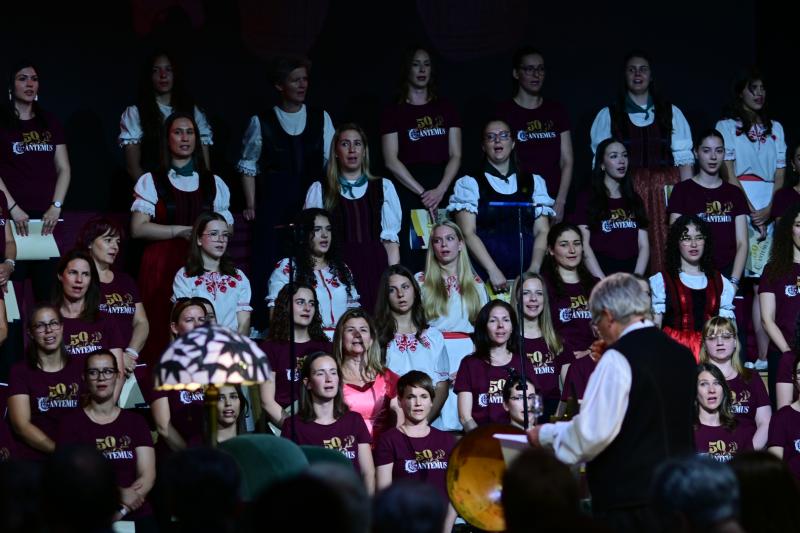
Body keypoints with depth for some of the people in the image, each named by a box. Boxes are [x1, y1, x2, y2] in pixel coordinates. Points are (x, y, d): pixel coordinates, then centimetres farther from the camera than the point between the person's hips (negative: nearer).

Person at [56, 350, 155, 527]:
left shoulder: (136, 422, 13)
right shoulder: (71, 423, 6)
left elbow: (148, 476, 3)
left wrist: (121, 510, -13)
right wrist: (119, 495, -15)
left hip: (137, 517, 2)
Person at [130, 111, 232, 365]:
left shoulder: (214, 183, 15)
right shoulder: (151, 181, 7)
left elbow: (227, 229, 10)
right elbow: (138, 228, -3)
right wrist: (182, 231, -7)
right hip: (162, 266, -2)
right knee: (162, 334, -9)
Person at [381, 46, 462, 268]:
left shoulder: (445, 108, 15)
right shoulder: (394, 112, 7)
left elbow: (455, 155, 7)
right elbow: (391, 161, -1)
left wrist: (440, 190, -9)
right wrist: (422, 192, -9)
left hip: (444, 189, 2)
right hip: (408, 190, -2)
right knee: (411, 256, -11)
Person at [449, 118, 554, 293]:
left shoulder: (533, 182, 18)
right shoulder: (469, 183, 9)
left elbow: (542, 231, 9)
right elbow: (468, 233, -1)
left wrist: (534, 269, -9)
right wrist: (493, 271, -14)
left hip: (527, 276, 2)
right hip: (485, 277, -2)